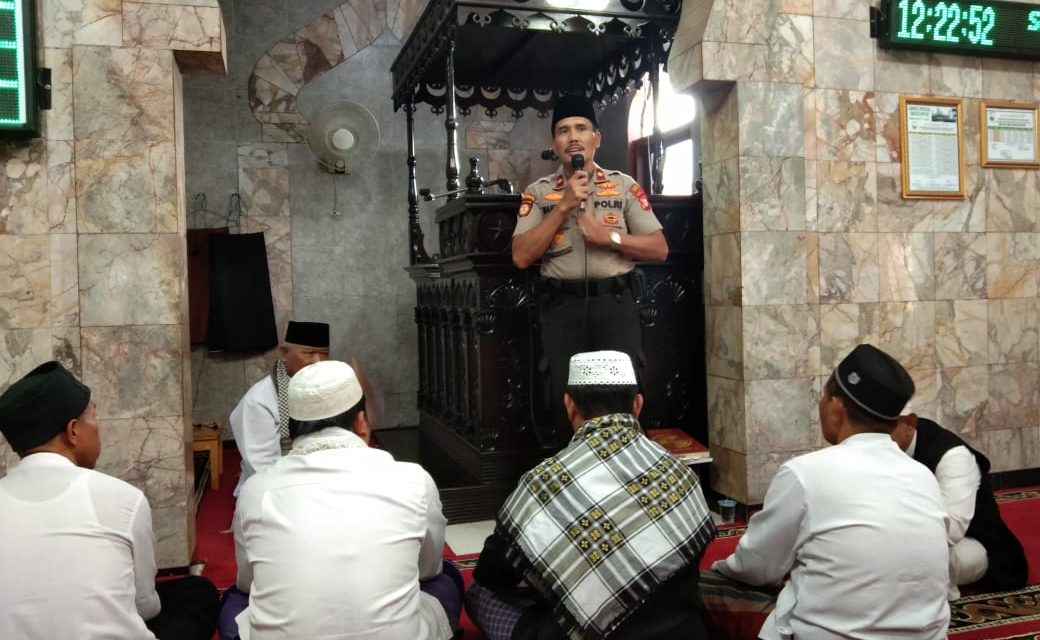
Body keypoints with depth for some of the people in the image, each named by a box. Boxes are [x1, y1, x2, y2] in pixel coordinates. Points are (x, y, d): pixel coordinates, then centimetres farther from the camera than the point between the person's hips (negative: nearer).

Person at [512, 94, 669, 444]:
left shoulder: (625, 186, 8)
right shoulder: (538, 192, 8)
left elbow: (659, 248, 5)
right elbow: (522, 257, -5)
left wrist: (609, 235, -10)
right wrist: (564, 206, -9)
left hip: (615, 302, 0)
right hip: (562, 307, 1)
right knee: (565, 399, 5)